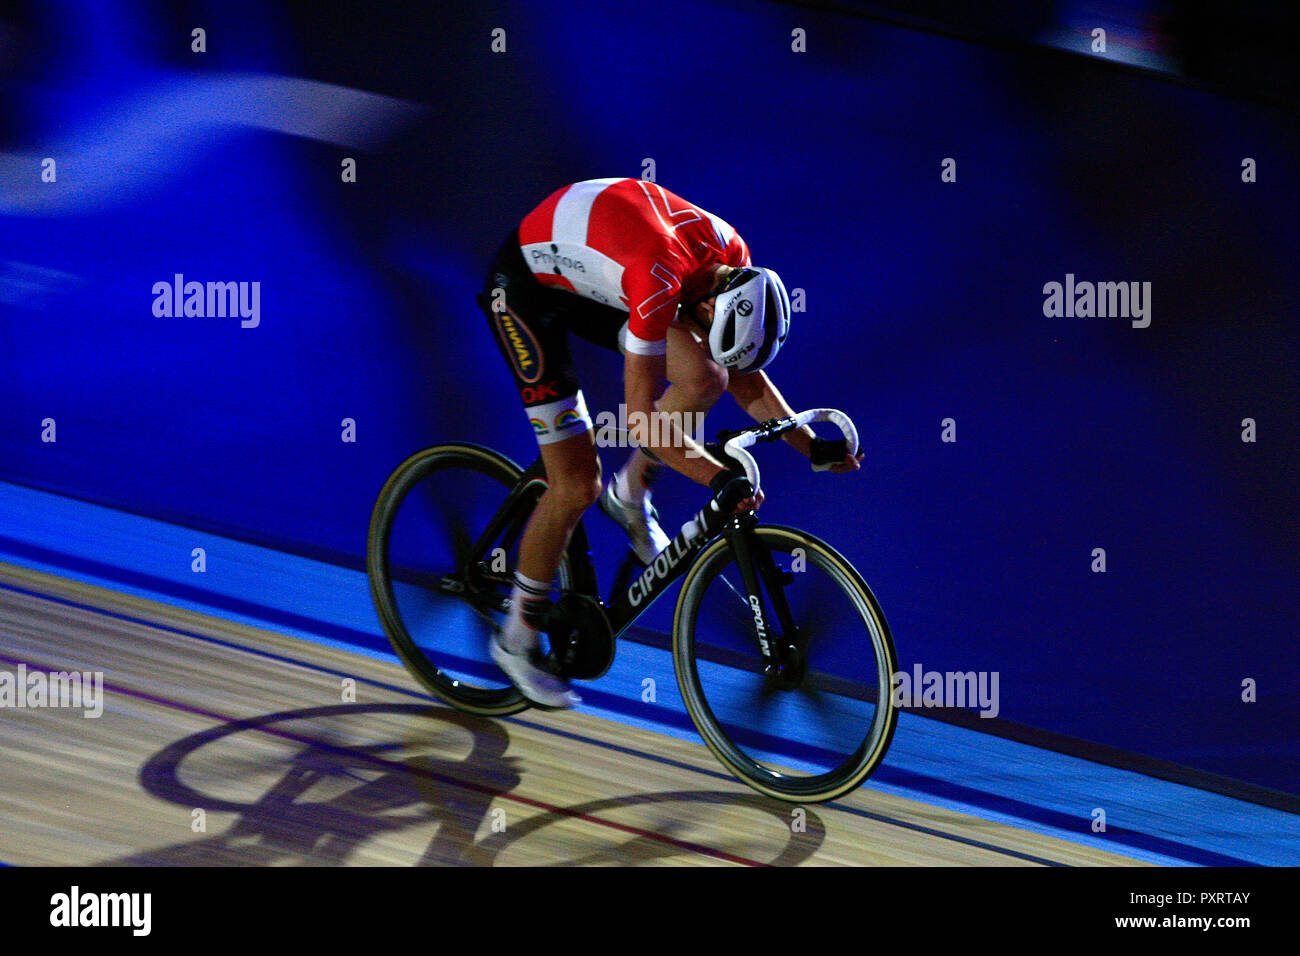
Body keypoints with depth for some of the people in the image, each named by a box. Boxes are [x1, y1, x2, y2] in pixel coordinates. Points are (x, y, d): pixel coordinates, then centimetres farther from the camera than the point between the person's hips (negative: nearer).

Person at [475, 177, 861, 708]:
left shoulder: (734, 264, -14)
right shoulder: (659, 279, -38)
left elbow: (745, 377, 0)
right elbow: (640, 415, -34)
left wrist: (813, 447, -7)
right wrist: (721, 479, -36)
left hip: (590, 280, 7)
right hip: (527, 284, -7)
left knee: (704, 378, -12)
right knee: (576, 486, -10)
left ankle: (630, 495, 13)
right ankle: (517, 639, 8)